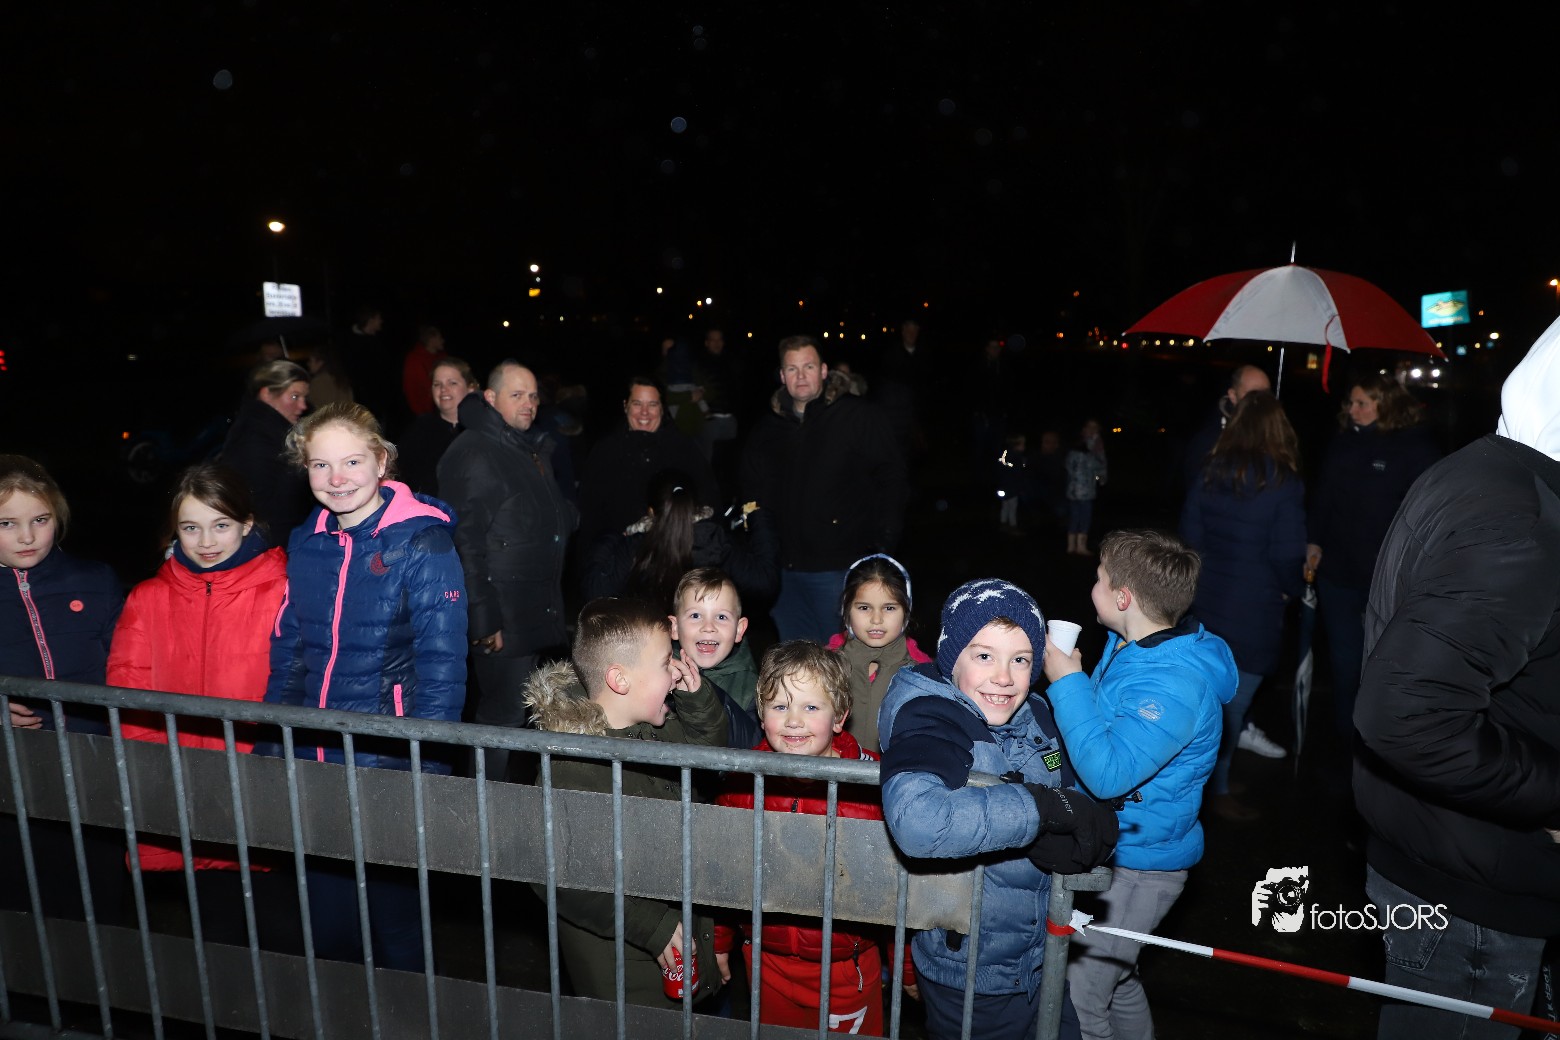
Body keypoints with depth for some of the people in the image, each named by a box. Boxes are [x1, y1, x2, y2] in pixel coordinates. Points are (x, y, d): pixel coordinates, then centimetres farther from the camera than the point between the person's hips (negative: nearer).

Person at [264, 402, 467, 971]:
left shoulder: (422, 544, -13)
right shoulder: (305, 544, 5)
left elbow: (441, 666, -15)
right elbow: (286, 653, 12)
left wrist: (425, 769, -19)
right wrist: (271, 749, 9)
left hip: (390, 765, -5)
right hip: (311, 762, 6)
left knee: (395, 918, 12)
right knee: (327, 919, 21)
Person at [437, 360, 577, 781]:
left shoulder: (536, 449, 16)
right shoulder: (473, 454, -12)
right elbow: (465, 543, -18)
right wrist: (484, 620, -21)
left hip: (539, 611, 9)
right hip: (503, 616, -9)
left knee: (519, 710, 17)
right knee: (503, 714, -2)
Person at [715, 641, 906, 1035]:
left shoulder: (873, 781, -18)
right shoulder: (744, 778, -10)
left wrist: (907, 967, -3)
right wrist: (720, 942, 12)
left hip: (849, 969, -2)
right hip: (768, 962, 3)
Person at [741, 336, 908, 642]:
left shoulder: (859, 417, -4)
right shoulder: (767, 429, 12)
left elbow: (892, 479, -6)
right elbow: (752, 491, 19)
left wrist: (882, 546, -12)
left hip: (839, 569, -5)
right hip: (784, 570, 5)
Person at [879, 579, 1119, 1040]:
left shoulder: (1034, 714, -4)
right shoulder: (931, 725, -26)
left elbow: (1090, 813, 2)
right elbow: (916, 818, -46)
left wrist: (1077, 843, -21)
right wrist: (1048, 805, -37)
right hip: (969, 980, -7)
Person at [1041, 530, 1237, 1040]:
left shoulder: (1175, 684, -30)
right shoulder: (1132, 644, 0)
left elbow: (1107, 773, -35)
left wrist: (1068, 683, -29)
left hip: (1138, 868, -9)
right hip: (1106, 846, 9)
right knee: (1115, 978, 27)